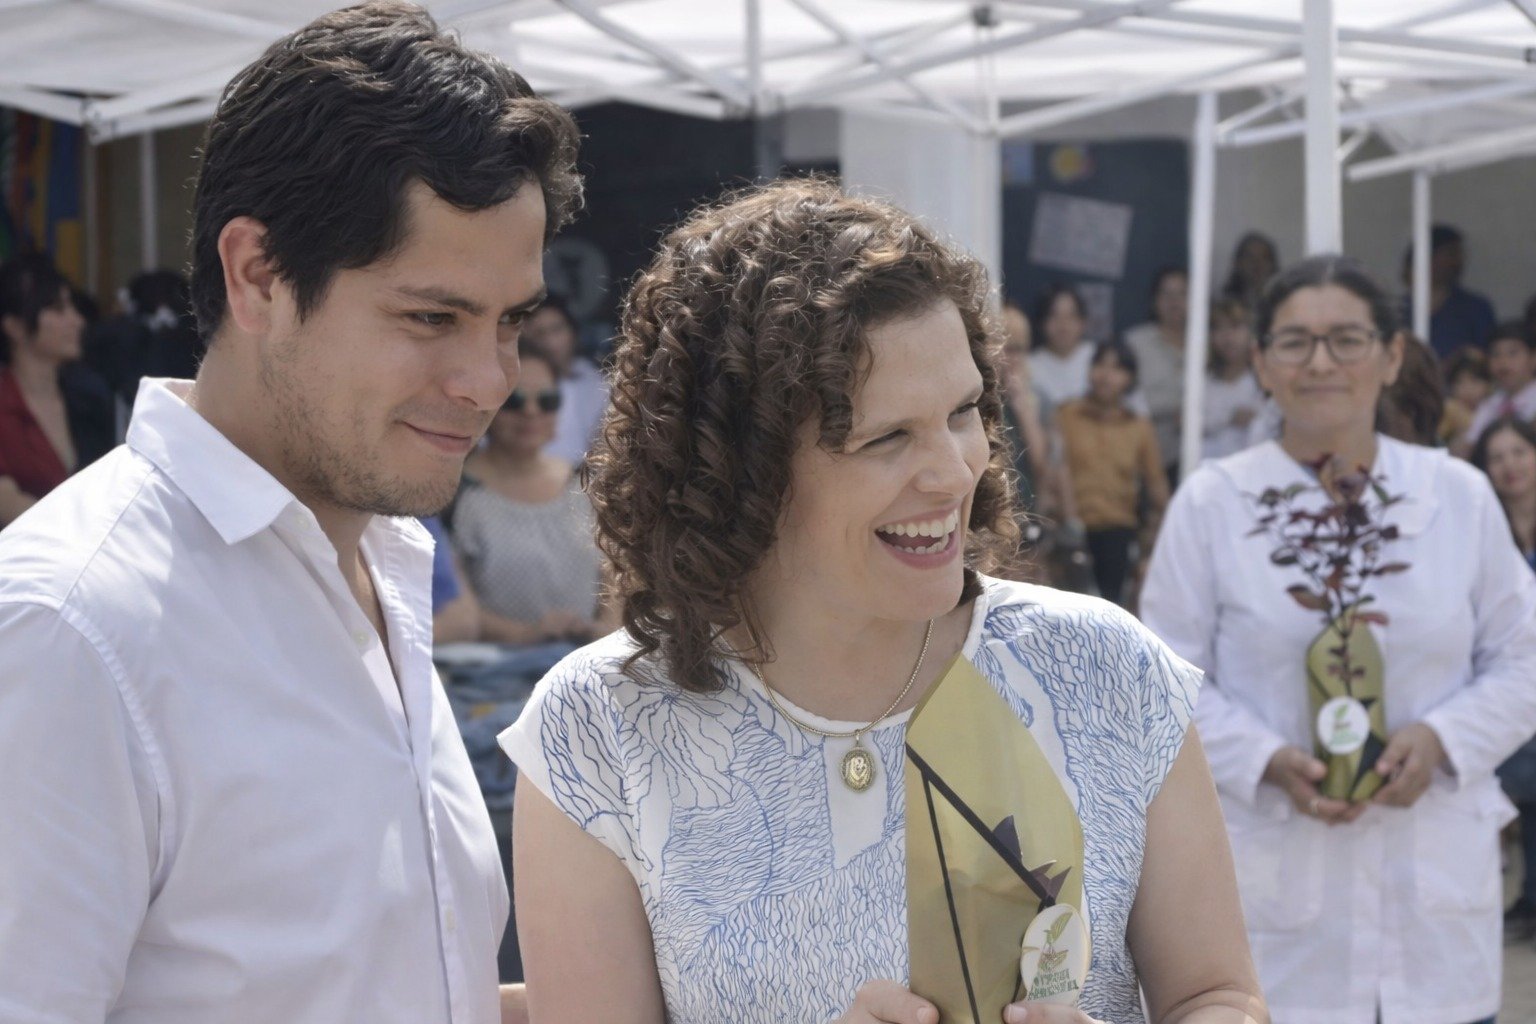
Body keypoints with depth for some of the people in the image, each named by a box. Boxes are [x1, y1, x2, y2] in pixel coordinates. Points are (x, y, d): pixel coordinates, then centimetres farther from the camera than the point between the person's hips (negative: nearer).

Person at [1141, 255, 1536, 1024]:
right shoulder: (1210, 503, -2)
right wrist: (1269, 760, -15)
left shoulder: (1460, 497, 4)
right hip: (1274, 877, -2)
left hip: (1436, 870, 2)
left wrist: (1439, 738, -10)